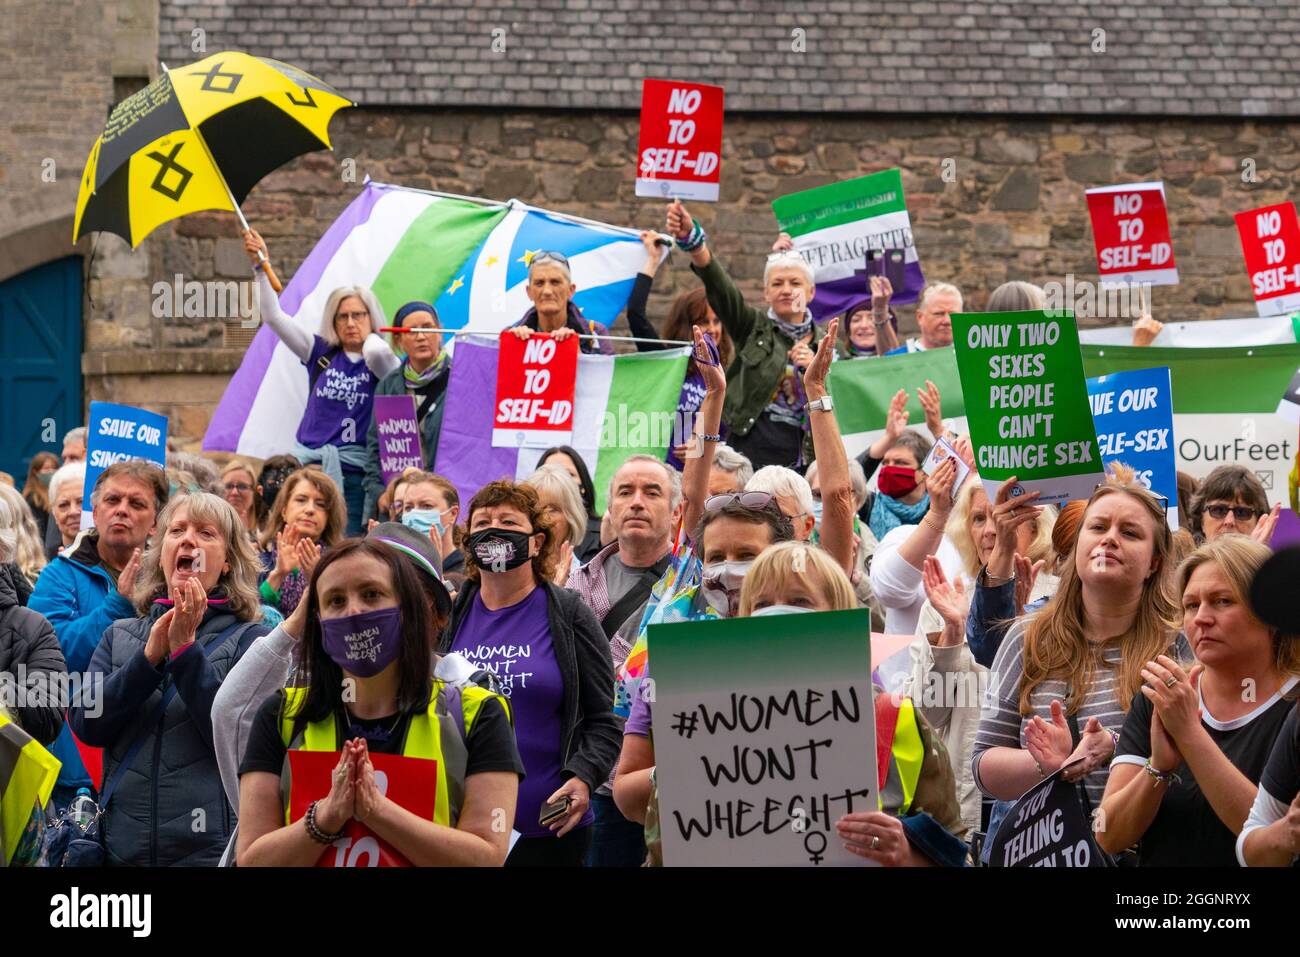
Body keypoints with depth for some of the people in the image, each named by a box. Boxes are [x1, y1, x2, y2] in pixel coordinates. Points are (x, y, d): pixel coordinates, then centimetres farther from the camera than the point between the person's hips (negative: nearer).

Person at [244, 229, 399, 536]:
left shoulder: (381, 363, 1)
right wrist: (260, 266, -1)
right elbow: (273, 317, 6)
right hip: (309, 465, 3)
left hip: (354, 473, -2)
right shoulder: (320, 353, 10)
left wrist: (370, 335, -1)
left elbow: (377, 352, -24)